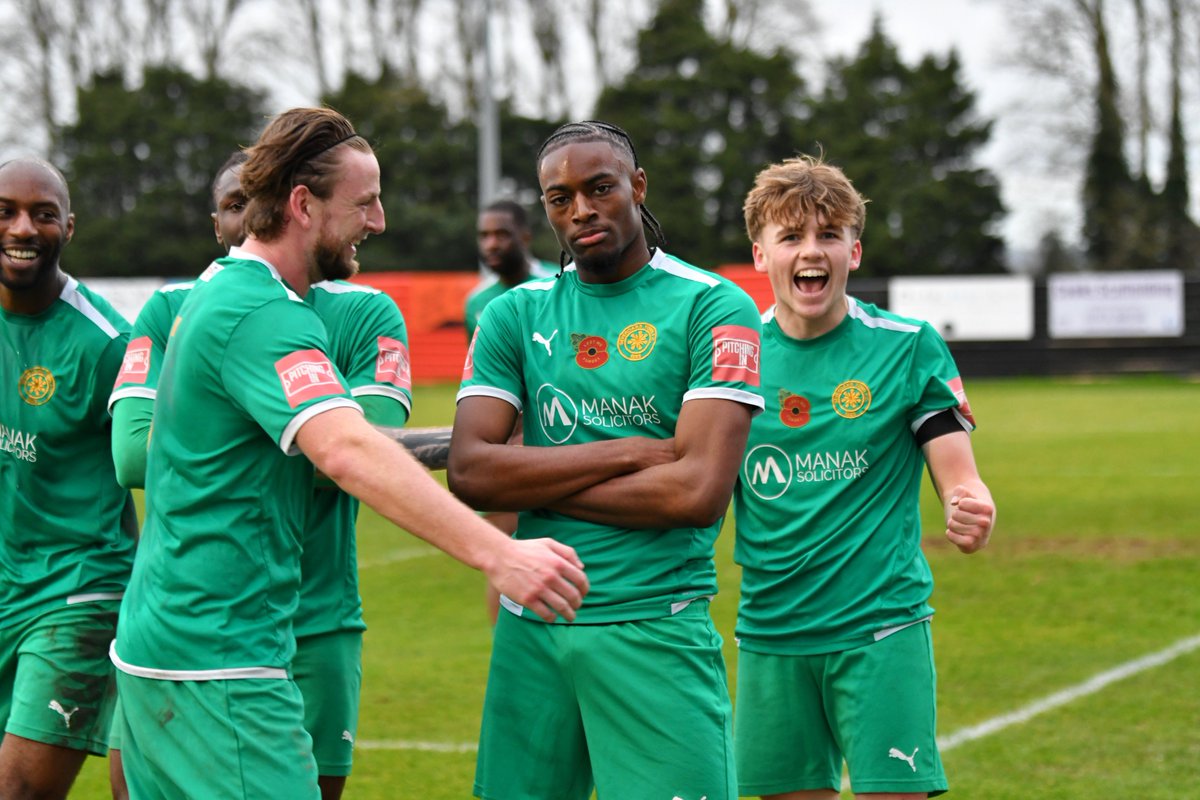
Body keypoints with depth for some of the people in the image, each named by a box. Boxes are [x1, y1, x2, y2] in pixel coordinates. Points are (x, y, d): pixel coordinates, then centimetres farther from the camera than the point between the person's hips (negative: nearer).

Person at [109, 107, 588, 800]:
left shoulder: (216, 292, 13)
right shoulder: (262, 317, -19)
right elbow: (346, 452, -35)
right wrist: (496, 553, -43)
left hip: (158, 639, 10)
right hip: (219, 663, -10)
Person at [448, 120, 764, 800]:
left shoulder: (713, 307, -3)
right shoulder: (515, 315, 9)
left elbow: (699, 491, -14)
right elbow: (469, 470, -4)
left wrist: (535, 484, -6)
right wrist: (631, 451, -11)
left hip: (654, 625, -3)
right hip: (529, 627, 4)